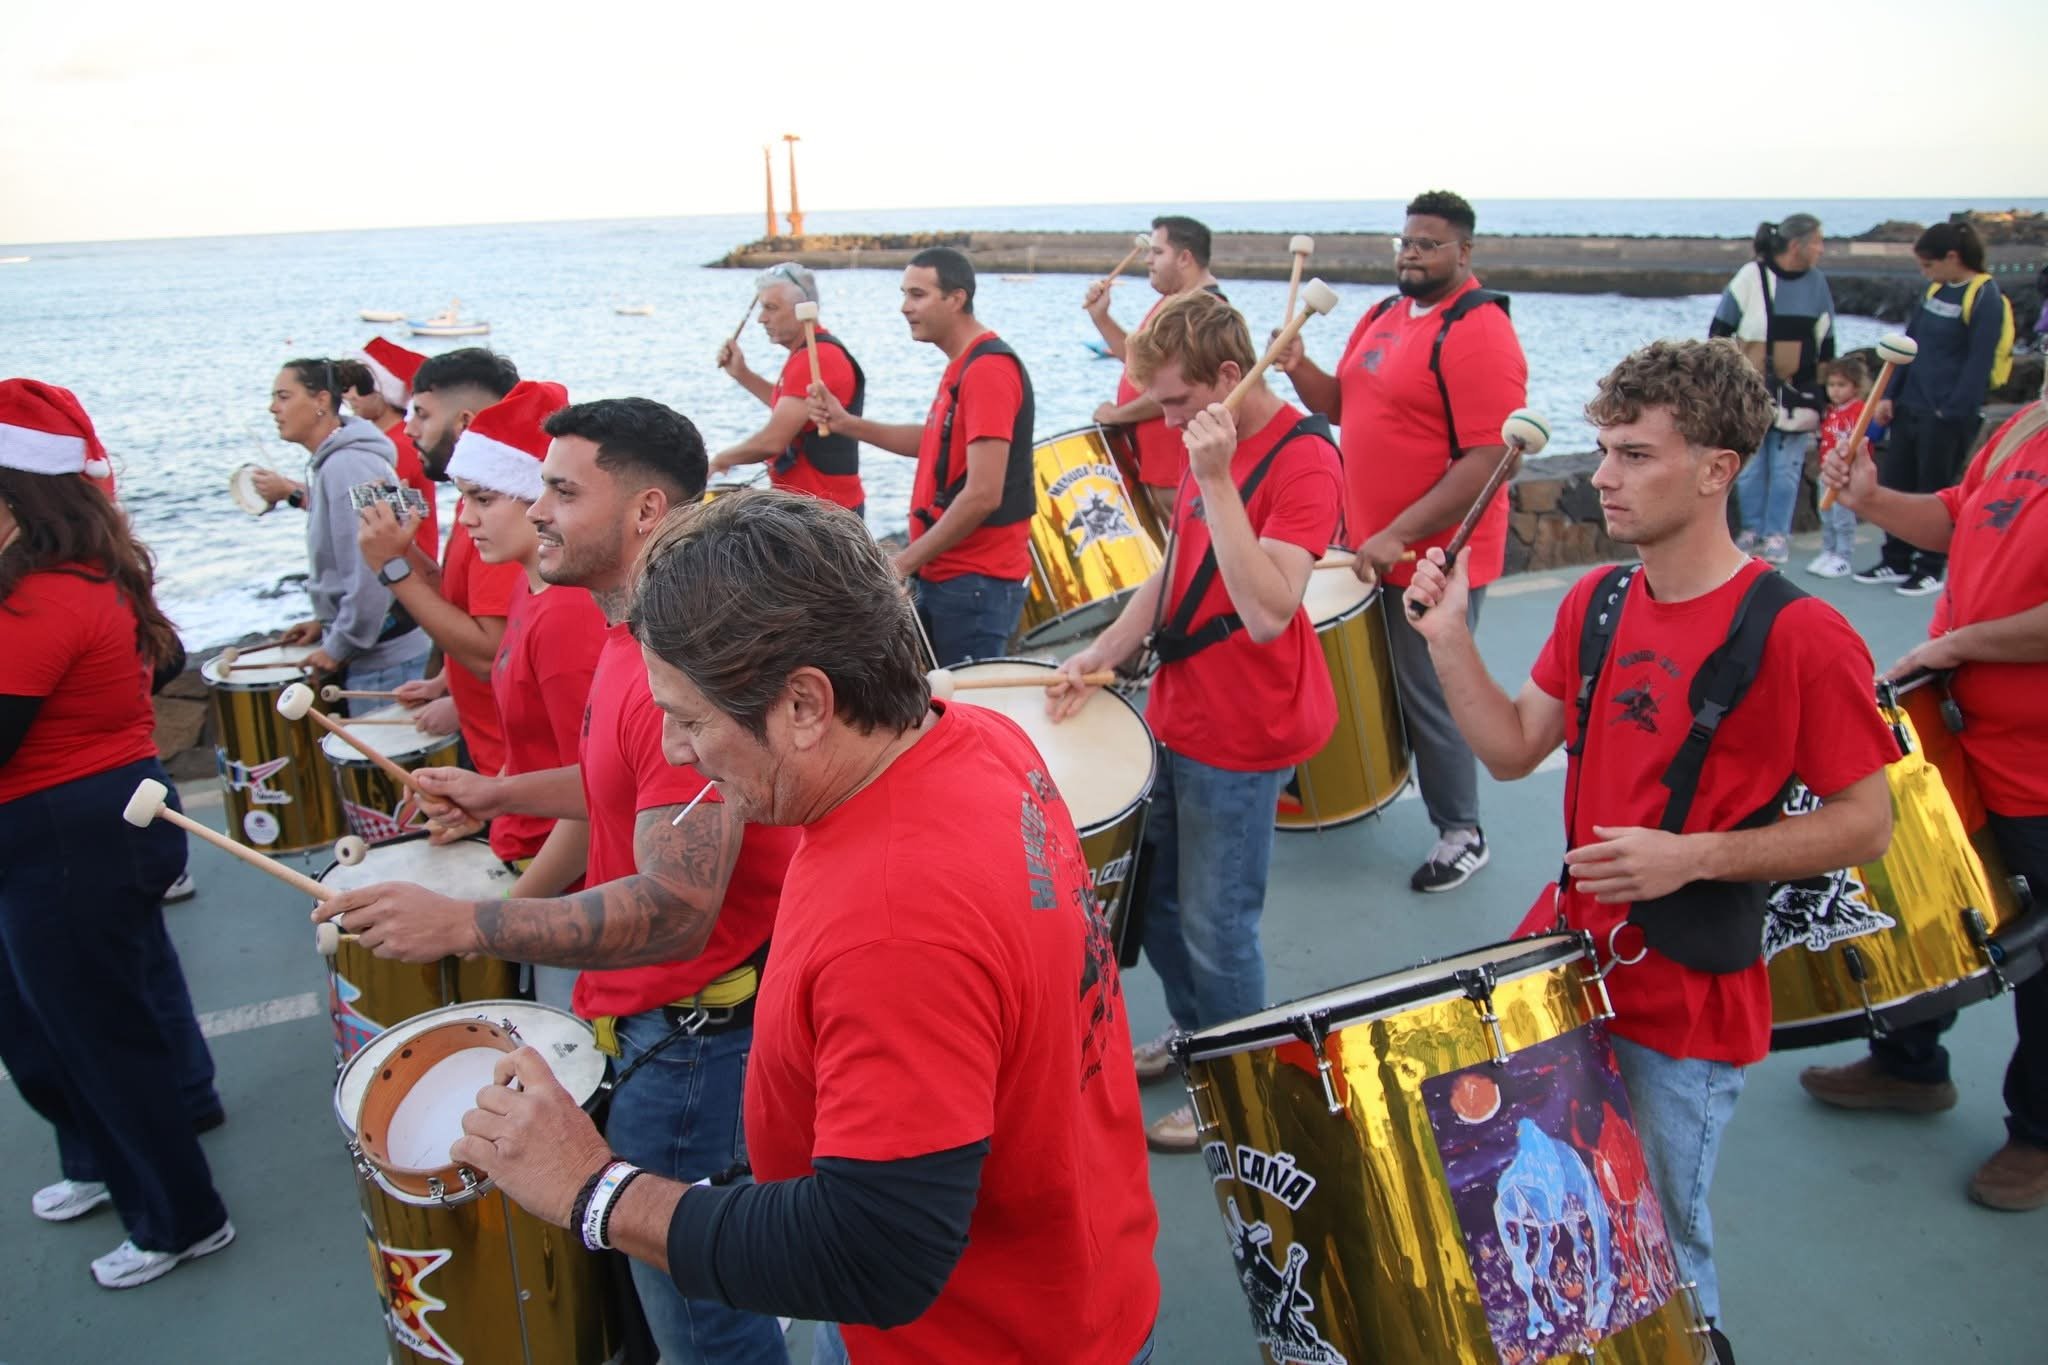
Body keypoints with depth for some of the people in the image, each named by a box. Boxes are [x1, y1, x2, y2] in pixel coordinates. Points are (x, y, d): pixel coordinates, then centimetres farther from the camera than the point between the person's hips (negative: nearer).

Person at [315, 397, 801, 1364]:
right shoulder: (636, 633, 6)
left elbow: (677, 909, -32)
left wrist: (462, 926, -33)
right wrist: (504, 794, 14)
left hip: (692, 1031, -10)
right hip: (657, 1015, 10)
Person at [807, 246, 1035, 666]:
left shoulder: (988, 370, -19)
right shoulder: (963, 365, 12)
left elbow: (983, 496, -24)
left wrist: (905, 561, -17)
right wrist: (848, 424, 12)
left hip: (976, 584, -10)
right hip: (944, 575, 10)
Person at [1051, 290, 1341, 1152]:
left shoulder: (1301, 460, -21)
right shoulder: (1211, 445, 7)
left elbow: (1267, 613, -32)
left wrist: (1216, 481, -34)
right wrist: (1102, 655, 1)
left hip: (1240, 737, -9)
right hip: (1176, 714, 9)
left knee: (1215, 925, 4)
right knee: (1157, 900, 21)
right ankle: (1191, 1033, 43)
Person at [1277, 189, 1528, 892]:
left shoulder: (1478, 333, -18)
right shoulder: (1383, 315, 10)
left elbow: (1490, 459, -24)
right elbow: (1344, 406, 17)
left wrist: (1399, 536, -27)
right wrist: (1300, 369, -4)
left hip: (1435, 558, -8)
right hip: (1370, 547, 8)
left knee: (1428, 697, 2)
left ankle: (1462, 834, 20)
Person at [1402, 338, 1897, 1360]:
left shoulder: (1795, 634, -19)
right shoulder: (1596, 603, 2)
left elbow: (1865, 824, -13)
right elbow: (1512, 750, 6)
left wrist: (1692, 858, -23)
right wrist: (1450, 639, -6)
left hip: (1689, 1006, -6)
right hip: (1564, 958, 6)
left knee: (1658, 1244, 11)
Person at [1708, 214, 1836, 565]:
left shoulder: (1817, 283, 7)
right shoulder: (1752, 277, -7)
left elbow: (1826, 343, 14)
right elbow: (1719, 330, -2)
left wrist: (1822, 392, 13)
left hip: (1796, 394, 3)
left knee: (1786, 469, 2)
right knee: (1750, 467, 3)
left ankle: (1777, 533, 11)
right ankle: (1753, 529, 18)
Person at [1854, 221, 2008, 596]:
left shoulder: (1985, 298, -13)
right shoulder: (1936, 290, 11)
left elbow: (1978, 364, -17)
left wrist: (1952, 413, -20)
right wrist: (1889, 395, 9)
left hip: (1948, 416, -8)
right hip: (1909, 408, 8)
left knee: (1935, 494, 3)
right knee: (1895, 486, 12)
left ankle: (1930, 570, 15)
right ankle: (1896, 562, 24)